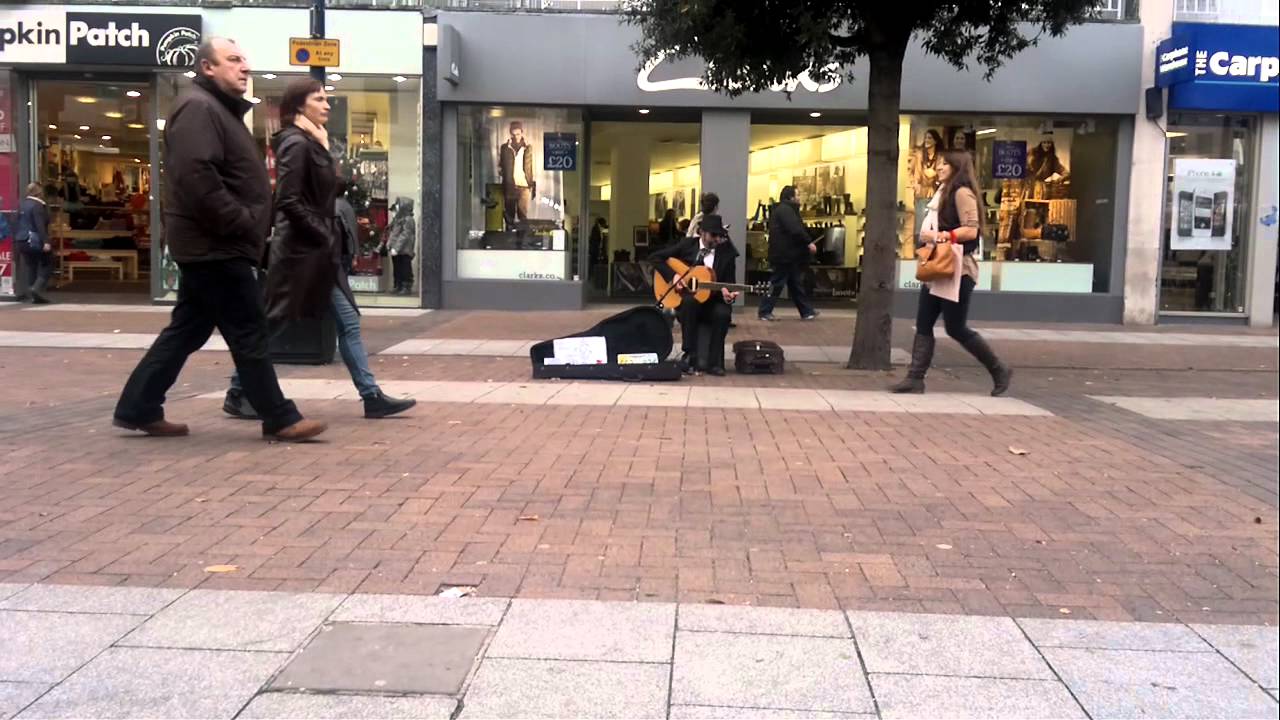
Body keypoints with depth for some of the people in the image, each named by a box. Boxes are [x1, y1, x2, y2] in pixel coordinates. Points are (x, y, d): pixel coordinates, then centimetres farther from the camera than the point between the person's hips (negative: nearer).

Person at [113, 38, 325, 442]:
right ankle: (279, 419, 1)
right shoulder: (199, 108, -12)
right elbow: (197, 175, -26)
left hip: (211, 243, 11)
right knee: (249, 332, -5)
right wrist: (240, 223, -21)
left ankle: (137, 409, 20)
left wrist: (252, 224, 15)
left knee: (188, 330, 14)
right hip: (216, 244, -11)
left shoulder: (220, 109, 22)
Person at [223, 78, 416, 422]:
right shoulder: (296, 144, -13)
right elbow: (288, 202, -20)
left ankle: (371, 396, 7)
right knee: (273, 325, 1)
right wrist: (324, 236, -15)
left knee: (348, 322, 6)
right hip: (301, 251, -9)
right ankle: (238, 393, 14)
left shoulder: (311, 145, 14)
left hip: (320, 252, 9)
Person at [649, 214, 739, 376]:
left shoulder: (726, 253, 1)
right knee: (690, 302, -37)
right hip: (685, 298, -1)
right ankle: (689, 354, -27)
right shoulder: (687, 245, 0)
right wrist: (672, 276, -13)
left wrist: (727, 294, -24)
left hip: (711, 300, 1)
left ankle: (714, 362, -17)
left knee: (723, 313, -32)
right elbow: (655, 257, 0)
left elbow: (729, 282, 1)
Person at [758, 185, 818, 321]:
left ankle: (807, 311, 16)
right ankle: (764, 311, 1)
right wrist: (809, 242, -21)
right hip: (785, 254, -11)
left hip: (787, 254, 11)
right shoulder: (785, 210, -16)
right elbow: (795, 230, -26)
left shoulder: (782, 209, 19)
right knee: (776, 284, -5)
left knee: (796, 284, 12)